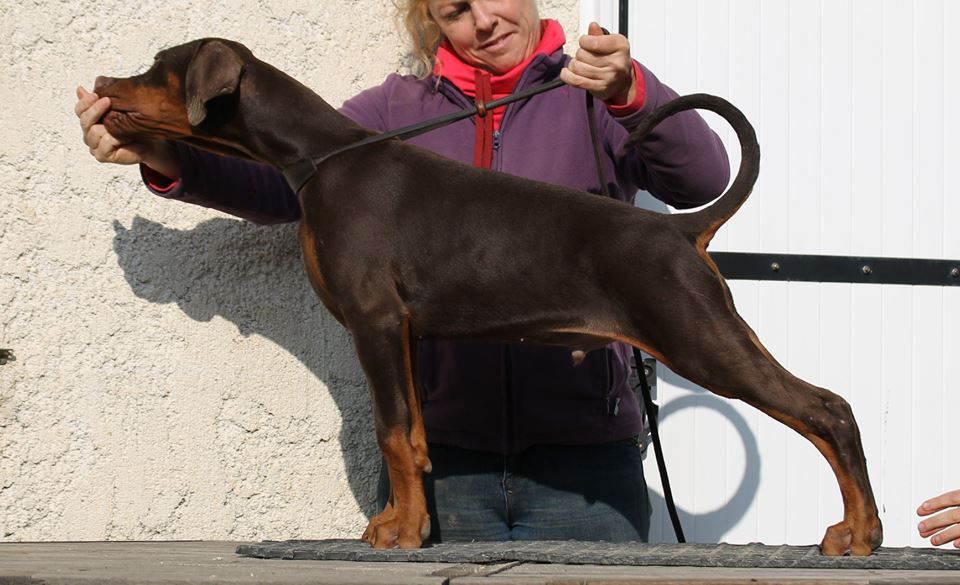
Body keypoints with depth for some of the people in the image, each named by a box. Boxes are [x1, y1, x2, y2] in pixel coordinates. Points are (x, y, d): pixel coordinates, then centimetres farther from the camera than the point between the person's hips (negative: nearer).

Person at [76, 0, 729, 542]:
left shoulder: (594, 97, 6)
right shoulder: (400, 108, 13)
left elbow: (704, 181, -8)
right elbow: (287, 183, 5)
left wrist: (632, 94, -26)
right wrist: (166, 159, -12)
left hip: (581, 459, -2)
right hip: (437, 454, 2)